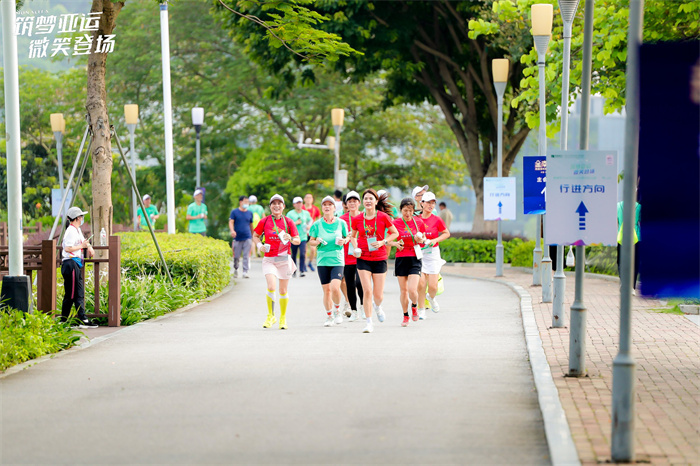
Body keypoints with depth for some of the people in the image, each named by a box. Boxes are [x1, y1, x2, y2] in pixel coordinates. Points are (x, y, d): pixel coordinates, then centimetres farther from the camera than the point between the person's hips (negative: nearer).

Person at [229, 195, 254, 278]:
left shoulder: (250, 213, 12)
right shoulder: (234, 212, 4)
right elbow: (231, 222, -4)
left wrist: (252, 236, 23)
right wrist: (232, 231, -23)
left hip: (247, 238, 1)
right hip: (237, 238, -1)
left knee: (246, 256, -6)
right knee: (236, 256, 4)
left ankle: (245, 272, -4)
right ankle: (235, 269, 26)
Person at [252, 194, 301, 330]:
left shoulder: (288, 222, 2)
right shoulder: (265, 221, 2)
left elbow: (298, 241, 3)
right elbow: (255, 235, 15)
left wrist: (290, 238, -19)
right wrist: (259, 245, -5)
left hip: (284, 259, 1)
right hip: (269, 259, -1)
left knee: (283, 290, 6)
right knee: (271, 287, -18)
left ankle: (283, 318, 23)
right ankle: (270, 316, -1)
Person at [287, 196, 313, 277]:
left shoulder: (306, 213, 8)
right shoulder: (290, 214, 0)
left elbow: (310, 220, 27)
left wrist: (309, 225, 7)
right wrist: (295, 223, -12)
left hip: (303, 237, 0)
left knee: (302, 254, -15)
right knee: (294, 255, 9)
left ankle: (302, 271, -12)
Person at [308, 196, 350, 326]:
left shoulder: (341, 223, 2)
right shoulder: (317, 224, 3)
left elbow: (348, 237, 14)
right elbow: (311, 241, 10)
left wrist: (344, 241, -8)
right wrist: (317, 242, -12)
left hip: (337, 260, -2)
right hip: (322, 261, 2)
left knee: (335, 288, -17)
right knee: (326, 290, 3)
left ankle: (337, 310, 11)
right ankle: (329, 316, 20)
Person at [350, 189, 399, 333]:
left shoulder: (383, 217, -6)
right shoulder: (357, 219, -1)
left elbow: (395, 233, 5)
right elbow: (353, 236, 15)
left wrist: (383, 242, -10)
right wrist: (356, 248, -3)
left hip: (380, 258, 0)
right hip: (363, 258, 0)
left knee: (378, 295, 4)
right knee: (367, 290, -12)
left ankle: (378, 307, 41)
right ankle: (369, 322, -1)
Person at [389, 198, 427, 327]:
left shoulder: (419, 222, 2)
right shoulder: (395, 223, -1)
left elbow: (423, 239, 14)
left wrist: (421, 239, -9)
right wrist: (395, 243, -15)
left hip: (415, 259, -1)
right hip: (401, 259, 1)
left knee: (412, 289, -14)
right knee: (403, 290, 5)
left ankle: (414, 306, 18)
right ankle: (406, 316, 23)